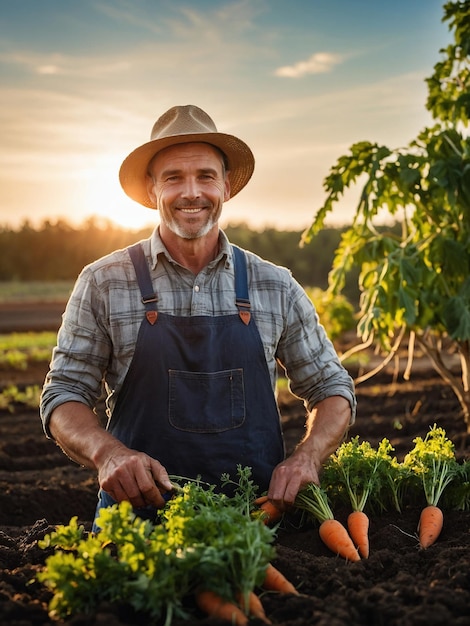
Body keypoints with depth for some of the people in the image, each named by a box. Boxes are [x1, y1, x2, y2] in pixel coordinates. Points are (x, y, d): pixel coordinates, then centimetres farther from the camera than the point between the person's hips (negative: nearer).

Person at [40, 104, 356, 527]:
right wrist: (108, 452, -17)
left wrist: (306, 458, -5)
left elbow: (331, 387, 15)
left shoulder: (276, 287, 8)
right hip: (137, 515, -1)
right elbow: (64, 396, 4)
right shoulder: (103, 284, 3)